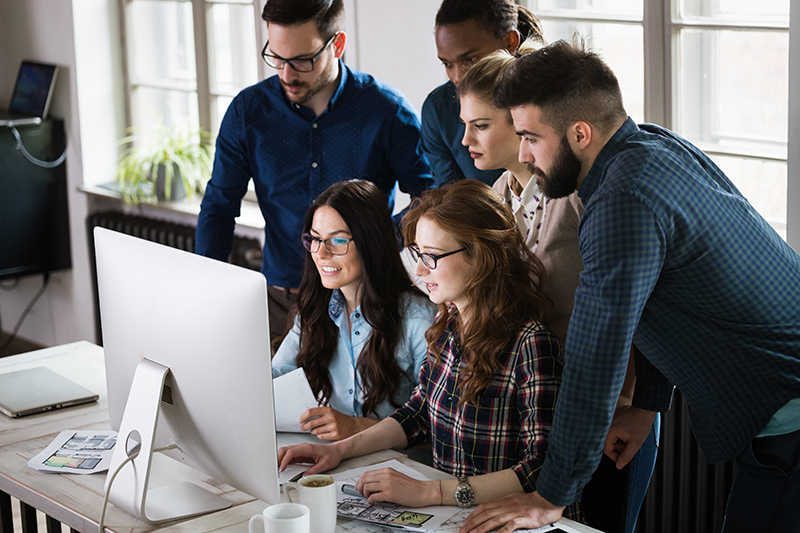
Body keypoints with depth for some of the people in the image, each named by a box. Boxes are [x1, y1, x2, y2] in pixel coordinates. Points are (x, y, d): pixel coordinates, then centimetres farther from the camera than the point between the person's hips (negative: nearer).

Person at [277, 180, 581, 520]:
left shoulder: (531, 345, -19)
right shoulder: (447, 324, 4)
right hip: (445, 514, 7)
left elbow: (543, 470, -23)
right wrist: (341, 449, 5)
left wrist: (429, 492, -27)